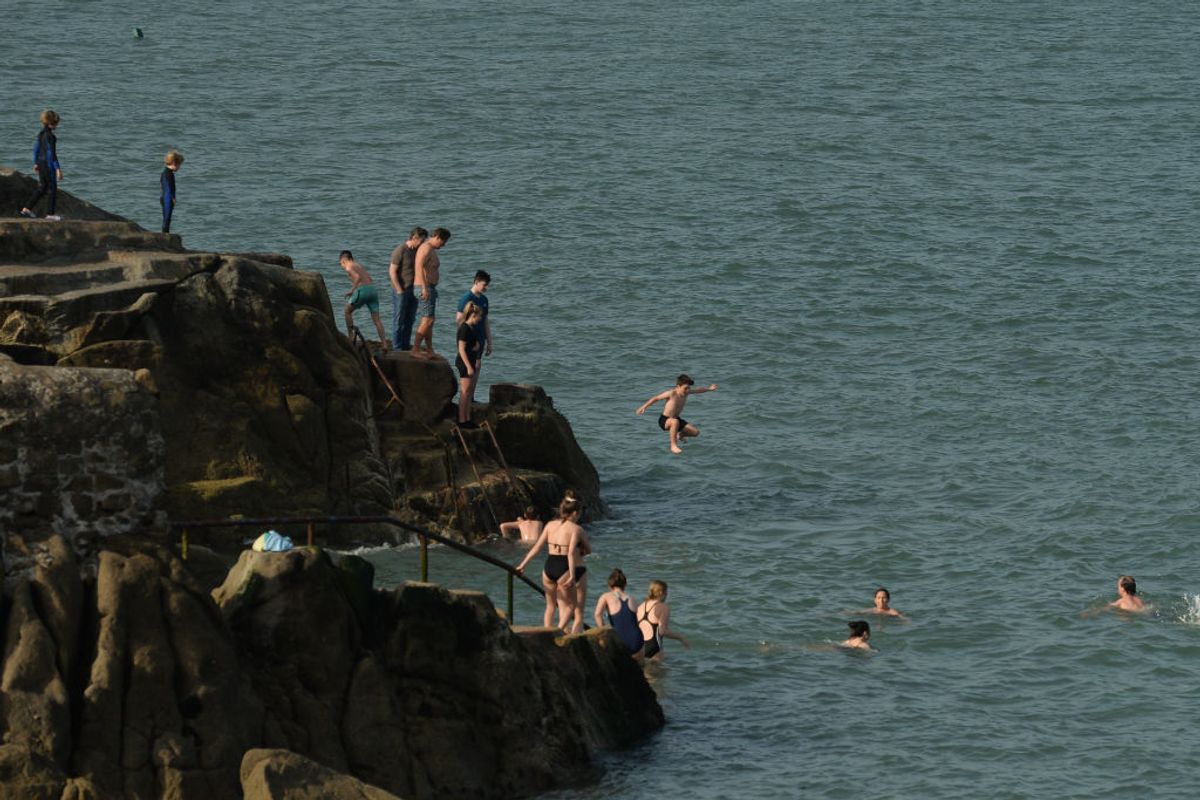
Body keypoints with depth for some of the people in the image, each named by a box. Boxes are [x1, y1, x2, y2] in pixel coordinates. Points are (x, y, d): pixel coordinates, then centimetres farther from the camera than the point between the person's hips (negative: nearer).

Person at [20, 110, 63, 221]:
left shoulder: (41, 133, 7)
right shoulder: (50, 136, -19)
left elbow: (36, 148, 16)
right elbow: (52, 153, -21)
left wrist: (36, 163, 26)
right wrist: (58, 169, -19)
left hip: (41, 163, 9)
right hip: (48, 164, -9)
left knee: (42, 188, 16)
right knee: (53, 189, 3)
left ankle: (27, 209, 13)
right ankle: (50, 213, 9)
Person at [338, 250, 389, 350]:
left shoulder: (349, 267, 3)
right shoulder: (360, 265, 26)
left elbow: (358, 277, -16)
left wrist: (351, 291, -8)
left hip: (363, 289, -6)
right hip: (373, 289, 6)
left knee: (348, 311, 19)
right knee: (376, 319, 2)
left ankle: (350, 337, 19)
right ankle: (385, 345, -8)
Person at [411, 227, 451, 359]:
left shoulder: (431, 249, 17)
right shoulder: (427, 249, -16)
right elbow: (419, 266, -29)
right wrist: (425, 288, -33)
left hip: (428, 289, 11)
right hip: (424, 288, -11)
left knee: (429, 320, 13)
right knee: (427, 320, -11)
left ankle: (429, 351, 17)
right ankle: (415, 350, -10)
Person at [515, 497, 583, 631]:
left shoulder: (551, 525, 11)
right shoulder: (575, 528, -3)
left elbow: (536, 547, 6)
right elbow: (571, 553, -14)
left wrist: (523, 565, 9)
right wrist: (572, 576, -17)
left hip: (548, 568, 5)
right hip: (563, 569, -5)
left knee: (550, 605, 20)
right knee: (570, 605, 10)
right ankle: (560, 630, -12)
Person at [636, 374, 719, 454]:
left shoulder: (686, 392, -4)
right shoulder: (671, 393, -23)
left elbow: (697, 391, 17)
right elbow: (656, 398, -14)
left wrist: (709, 389, 27)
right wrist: (644, 407, -19)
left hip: (675, 419, 7)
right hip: (664, 420, -7)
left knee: (696, 432, -2)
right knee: (675, 421, -44)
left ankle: (680, 435, 29)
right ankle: (673, 446, -31)